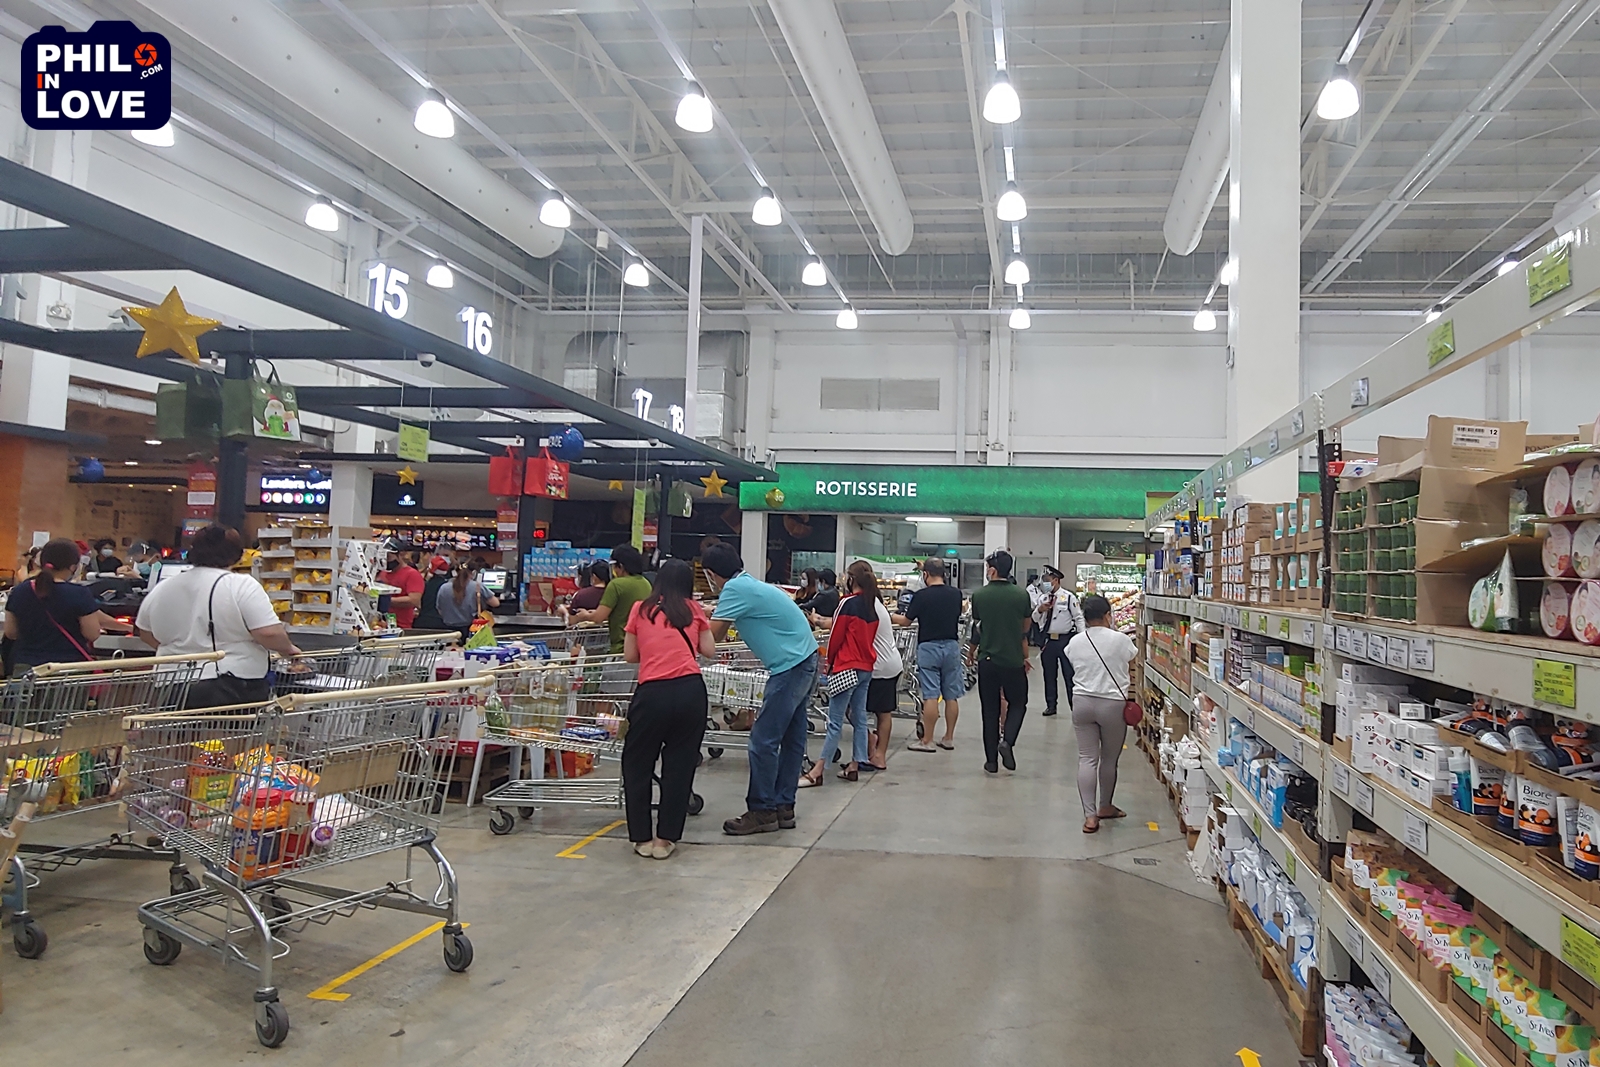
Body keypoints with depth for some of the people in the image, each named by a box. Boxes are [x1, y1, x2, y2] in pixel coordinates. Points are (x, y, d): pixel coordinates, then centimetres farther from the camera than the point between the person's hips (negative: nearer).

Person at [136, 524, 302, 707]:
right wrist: (288, 649, 1)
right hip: (232, 693, -5)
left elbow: (146, 634, 19)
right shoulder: (242, 586, -11)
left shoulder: (162, 589, 7)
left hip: (173, 692, 5)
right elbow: (270, 633, -17)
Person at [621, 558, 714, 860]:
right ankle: (665, 839, 16)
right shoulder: (693, 609, 13)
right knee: (680, 765, 13)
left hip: (653, 692, -1)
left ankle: (642, 838, 18)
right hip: (690, 690, 1)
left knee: (637, 764, 17)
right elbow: (709, 651, 11)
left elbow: (630, 655, 15)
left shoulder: (641, 609, 12)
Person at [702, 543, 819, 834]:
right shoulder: (749, 584, 14)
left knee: (764, 740, -5)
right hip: (804, 661, 10)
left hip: (791, 666, -10)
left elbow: (709, 637, -13)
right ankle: (783, 807, 20)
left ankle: (761, 811, 2)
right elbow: (719, 633, 23)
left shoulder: (735, 589, -14)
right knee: (791, 738, 13)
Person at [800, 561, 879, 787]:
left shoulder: (848, 603, -13)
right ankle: (854, 766, 15)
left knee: (835, 722, -8)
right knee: (859, 718, 11)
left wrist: (830, 663, 5)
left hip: (847, 667, -8)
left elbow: (836, 636, -8)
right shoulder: (873, 605, 7)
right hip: (866, 667, 8)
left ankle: (818, 771, -6)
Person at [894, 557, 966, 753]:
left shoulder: (921, 596, -10)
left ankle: (927, 740, 0)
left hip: (929, 647, -4)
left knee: (930, 696, -4)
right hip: (952, 645, 4)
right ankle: (948, 738, 15)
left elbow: (906, 621, 0)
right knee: (951, 696, 8)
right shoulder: (956, 594, 2)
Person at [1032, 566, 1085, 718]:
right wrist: (1039, 610, -9)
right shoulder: (1042, 597, 8)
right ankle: (1051, 705, 22)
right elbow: (1034, 619, 12)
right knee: (1049, 674, 11)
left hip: (1066, 639, -4)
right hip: (1048, 640, 4)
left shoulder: (1068, 597, -4)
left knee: (1070, 674, 0)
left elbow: (1078, 617, -4)